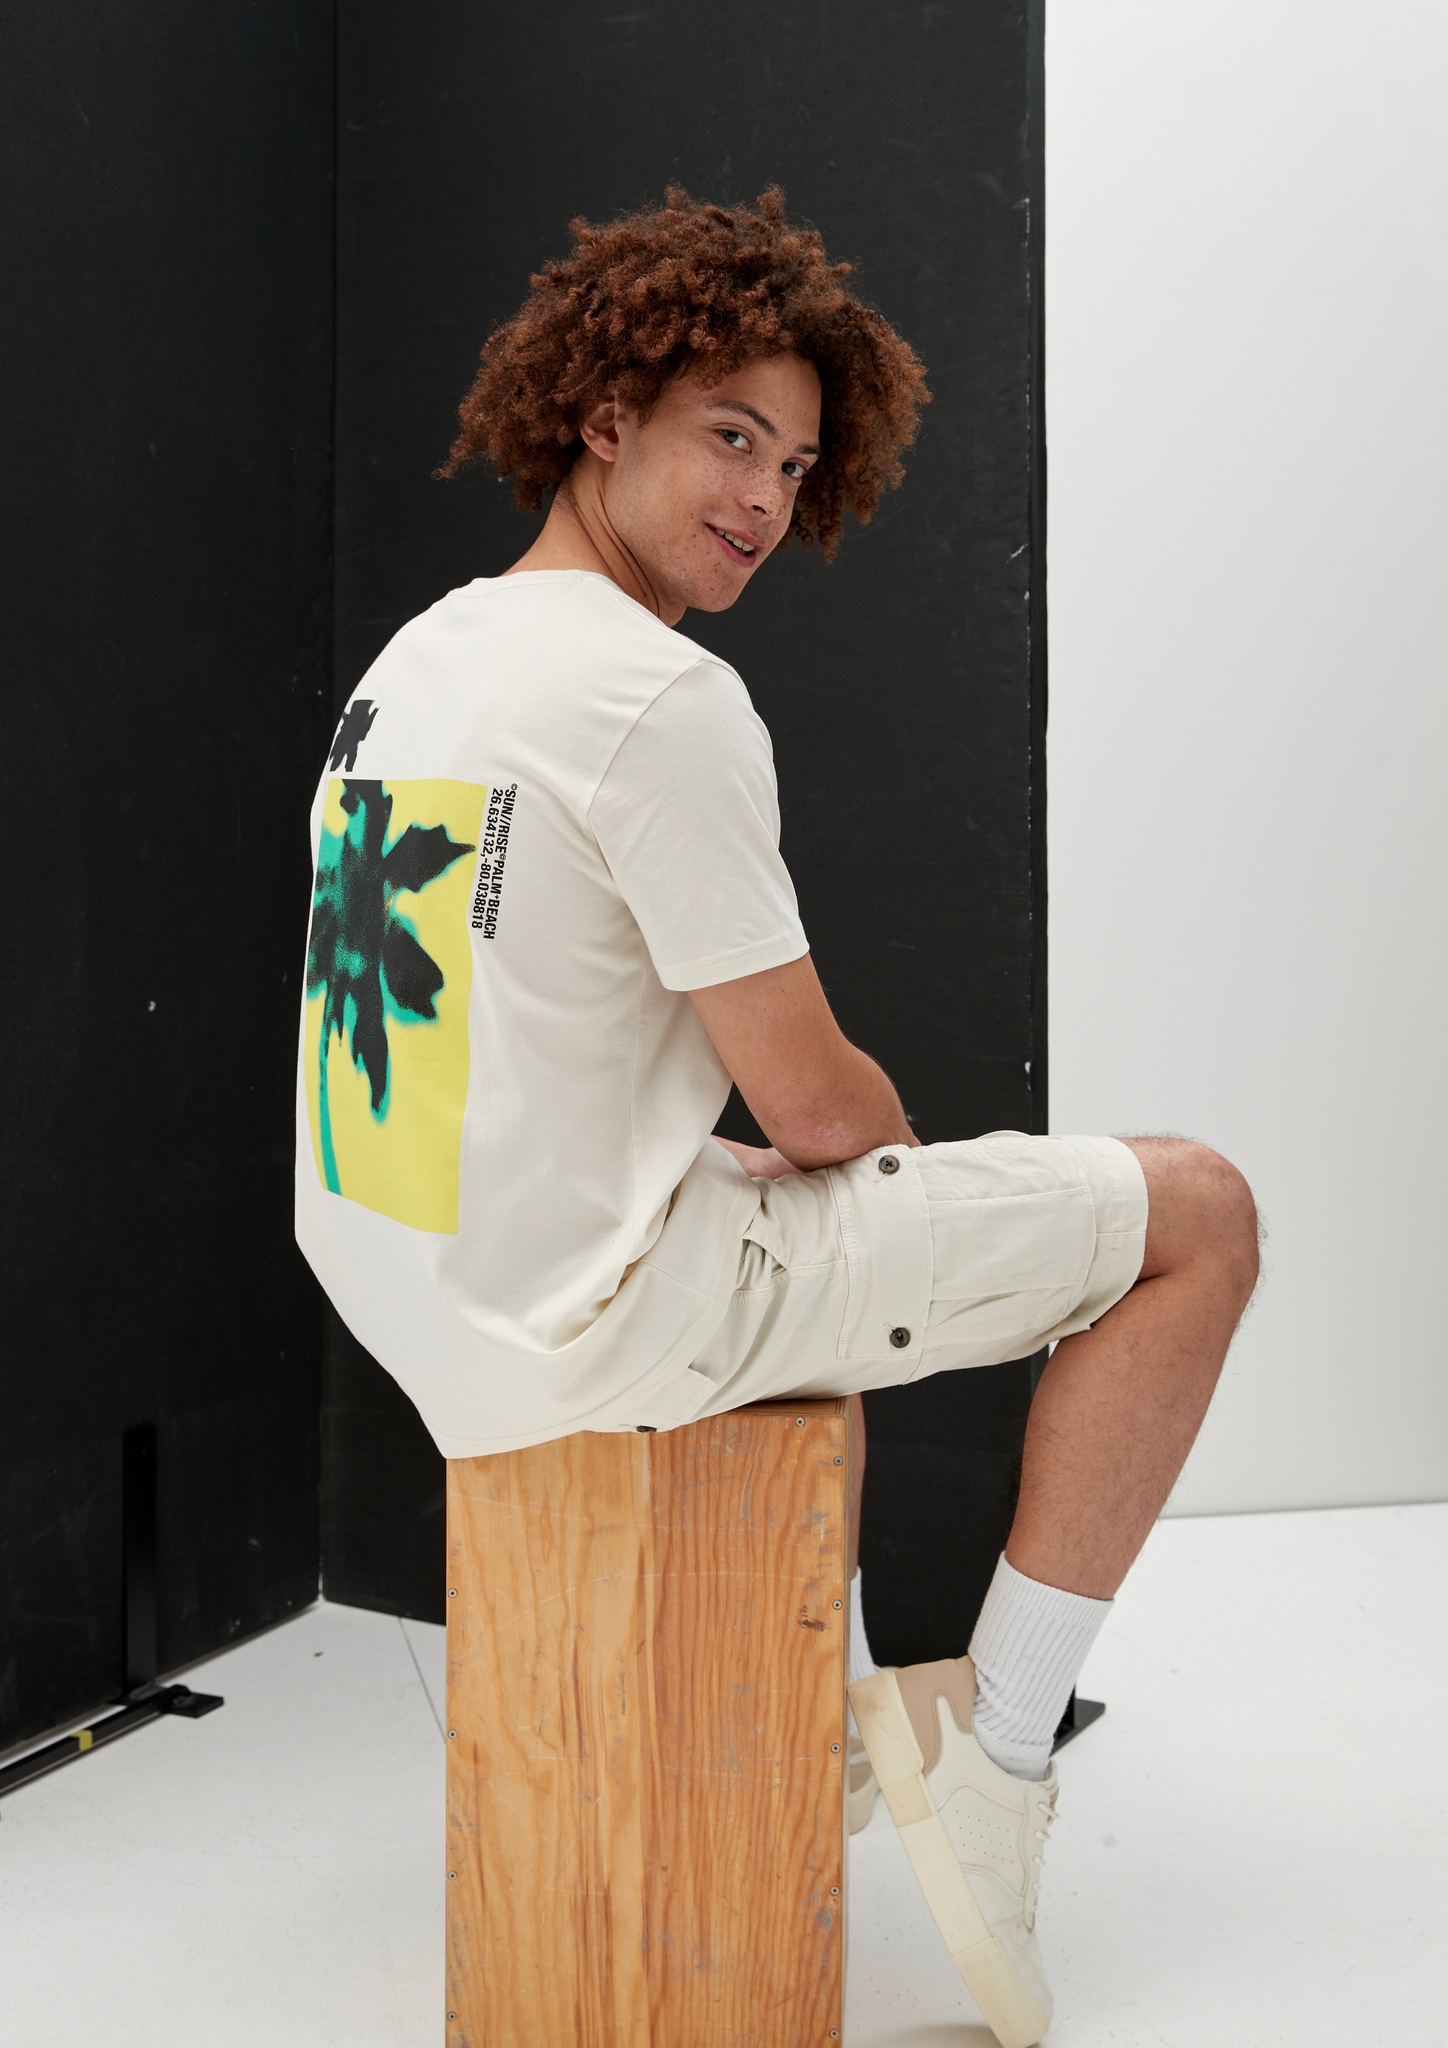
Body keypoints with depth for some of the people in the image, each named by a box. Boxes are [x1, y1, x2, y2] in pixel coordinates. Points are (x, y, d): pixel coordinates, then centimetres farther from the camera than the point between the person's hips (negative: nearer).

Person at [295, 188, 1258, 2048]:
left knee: (814, 1219, 39)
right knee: (1200, 1213, 0)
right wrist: (897, 1137, 8)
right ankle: (993, 1749, 7)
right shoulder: (660, 695, -19)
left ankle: (828, 1695, 40)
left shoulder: (414, 658, 11)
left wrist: (852, 1162, 20)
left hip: (404, 1294, 10)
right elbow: (813, 1101, -17)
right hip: (587, 1319, -9)